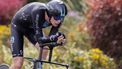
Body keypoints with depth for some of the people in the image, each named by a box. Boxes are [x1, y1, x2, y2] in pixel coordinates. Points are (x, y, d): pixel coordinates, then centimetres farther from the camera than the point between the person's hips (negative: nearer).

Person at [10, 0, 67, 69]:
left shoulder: (58, 19, -25)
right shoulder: (38, 12, -41)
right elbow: (40, 39, -42)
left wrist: (59, 40, -44)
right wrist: (54, 38, -58)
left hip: (31, 29, 5)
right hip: (18, 27, -5)